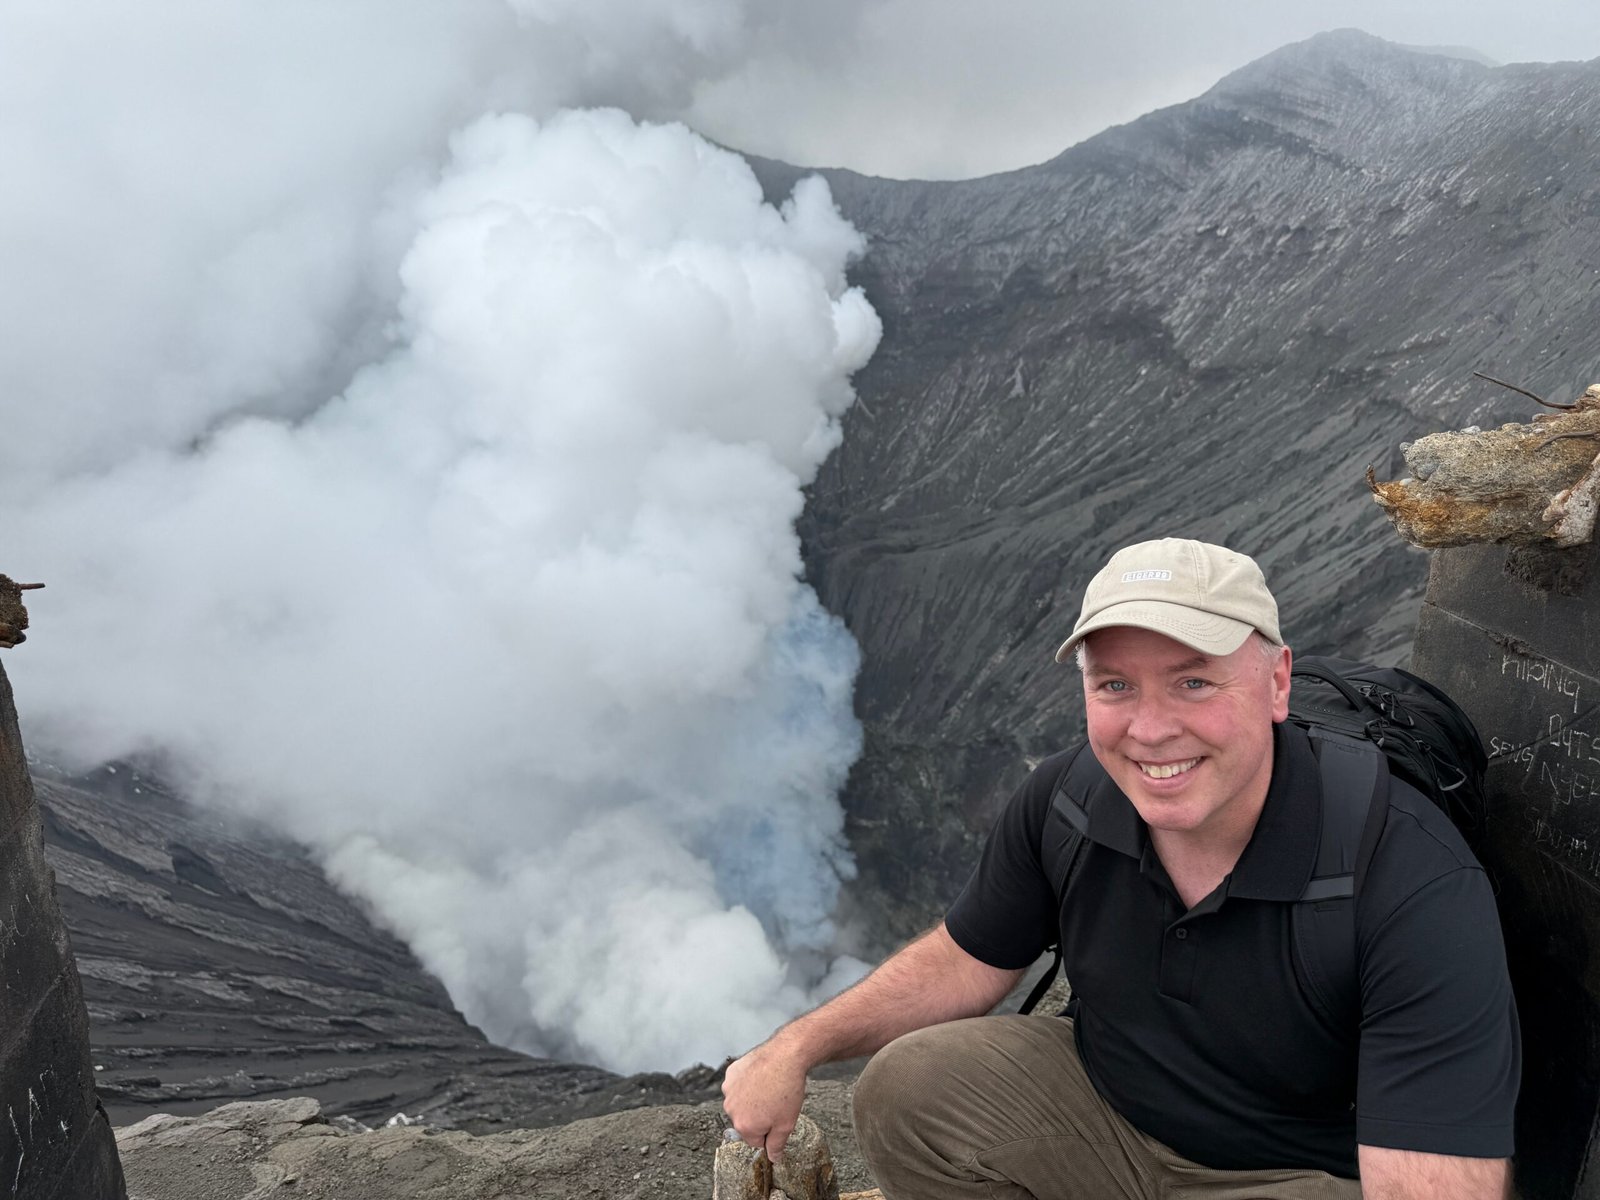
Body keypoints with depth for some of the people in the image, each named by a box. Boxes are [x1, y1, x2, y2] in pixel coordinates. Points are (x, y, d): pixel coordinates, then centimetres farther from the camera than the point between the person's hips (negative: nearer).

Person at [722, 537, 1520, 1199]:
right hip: (1107, 1101, 5)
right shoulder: (1063, 802, -16)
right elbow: (971, 959, 1)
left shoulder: (1422, 897, -31)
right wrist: (798, 1047, -7)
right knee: (905, 1087, -10)